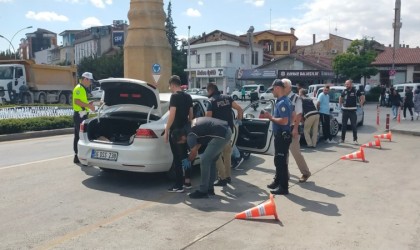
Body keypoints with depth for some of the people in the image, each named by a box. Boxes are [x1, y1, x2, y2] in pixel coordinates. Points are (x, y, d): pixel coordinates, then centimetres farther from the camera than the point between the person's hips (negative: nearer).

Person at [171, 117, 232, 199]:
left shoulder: (190, 135, -11)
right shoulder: (191, 125, 16)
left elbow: (194, 152, 4)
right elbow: (199, 143, 27)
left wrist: (188, 160, 25)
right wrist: (189, 159, 33)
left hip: (221, 135, -10)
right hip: (226, 130, 10)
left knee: (205, 161, -5)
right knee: (211, 160, 17)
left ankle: (203, 192, 1)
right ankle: (210, 188, 25)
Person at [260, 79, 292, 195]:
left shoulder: (283, 103, -19)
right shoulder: (280, 101, 12)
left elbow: (284, 121, -27)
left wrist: (270, 117, -17)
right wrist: (270, 116, 8)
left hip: (283, 136, -10)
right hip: (279, 135, 10)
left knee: (281, 161, -4)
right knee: (278, 160, 19)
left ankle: (283, 187, 4)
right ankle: (277, 181, 31)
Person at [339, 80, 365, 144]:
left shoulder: (356, 91, -6)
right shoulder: (344, 91, 6)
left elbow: (362, 98, 1)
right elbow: (340, 98, 23)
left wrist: (360, 104, -3)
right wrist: (340, 105, 16)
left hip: (352, 111, -4)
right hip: (345, 110, 4)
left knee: (354, 126, -1)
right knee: (343, 125, 9)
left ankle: (355, 140, 4)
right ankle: (342, 139, 19)